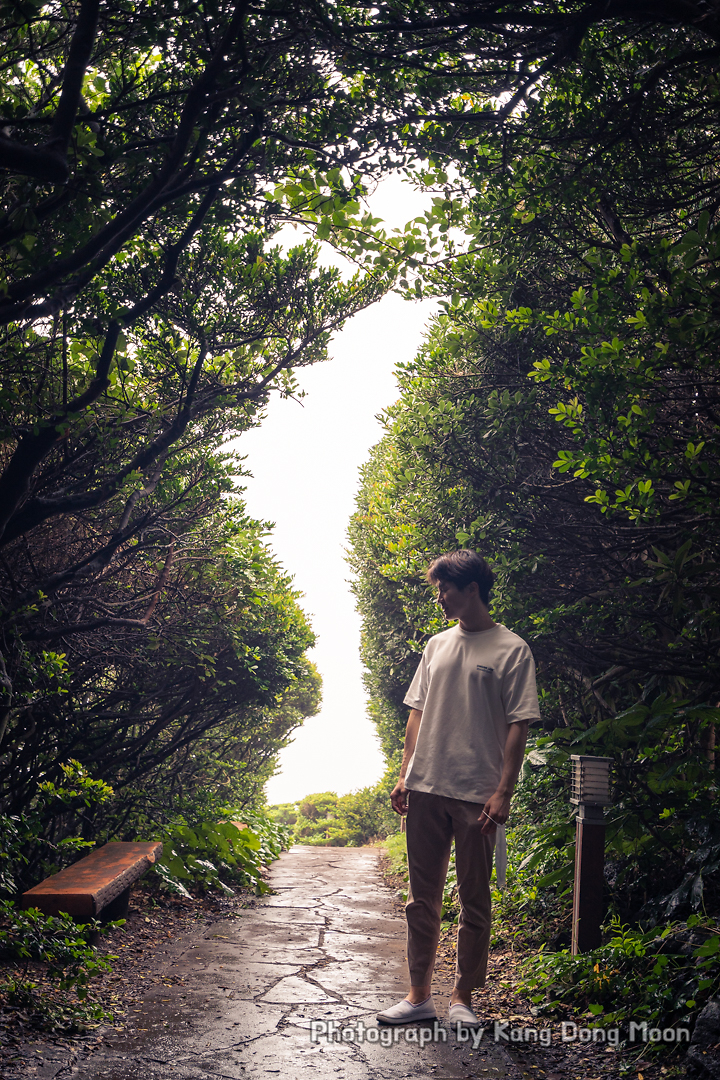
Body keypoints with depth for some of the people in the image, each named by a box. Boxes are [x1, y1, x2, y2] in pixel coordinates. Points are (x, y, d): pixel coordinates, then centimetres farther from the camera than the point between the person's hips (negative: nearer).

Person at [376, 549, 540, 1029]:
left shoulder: (512, 650, -2)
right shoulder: (437, 646, 14)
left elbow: (518, 726, -6)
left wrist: (503, 792, -13)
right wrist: (405, 774, 10)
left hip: (477, 795, -5)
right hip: (426, 790, 5)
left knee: (475, 900, 5)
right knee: (422, 897, 9)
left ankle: (463, 999, 17)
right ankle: (419, 995, 19)